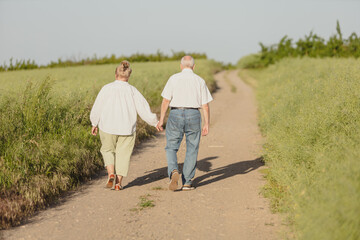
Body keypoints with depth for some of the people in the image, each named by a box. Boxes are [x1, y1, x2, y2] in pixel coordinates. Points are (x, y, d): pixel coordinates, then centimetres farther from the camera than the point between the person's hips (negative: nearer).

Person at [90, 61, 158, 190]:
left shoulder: (107, 88, -5)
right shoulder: (132, 91, -3)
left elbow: (97, 108, 0)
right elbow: (143, 108, -2)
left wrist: (94, 124, 14)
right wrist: (154, 122, 9)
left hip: (108, 127, 0)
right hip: (127, 129, 1)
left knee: (108, 150, 19)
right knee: (123, 154, 12)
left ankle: (111, 174, -1)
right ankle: (118, 183, 12)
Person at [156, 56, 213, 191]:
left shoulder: (174, 78, 1)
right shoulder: (200, 81, 5)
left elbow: (166, 100, -5)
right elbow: (205, 106, 2)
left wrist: (161, 120, -1)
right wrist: (207, 124, 6)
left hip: (175, 115, -1)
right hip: (193, 115, 1)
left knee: (171, 148, 10)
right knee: (192, 150, 11)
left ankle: (173, 171, -15)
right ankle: (187, 182, 11)